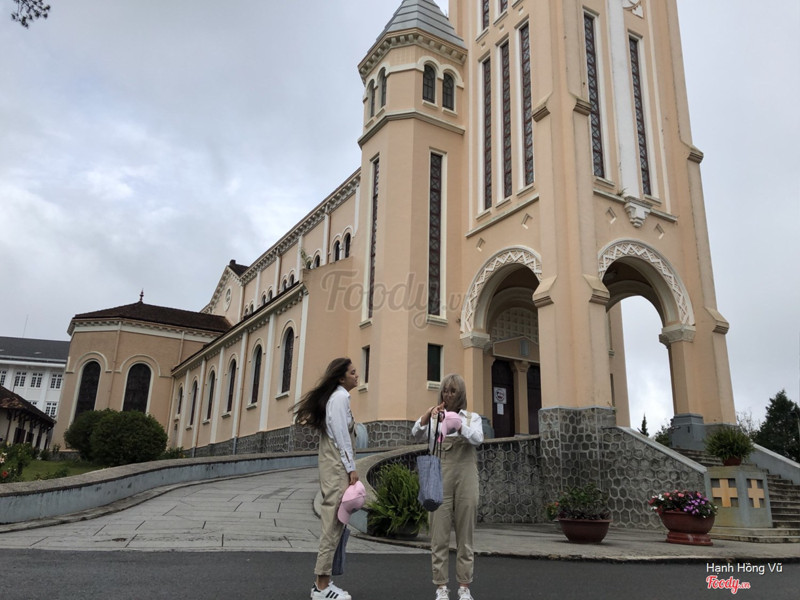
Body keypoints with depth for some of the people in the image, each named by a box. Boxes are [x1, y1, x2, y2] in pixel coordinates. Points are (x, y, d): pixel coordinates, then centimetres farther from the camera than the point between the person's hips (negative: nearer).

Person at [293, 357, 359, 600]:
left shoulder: (333, 396, 19)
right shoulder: (340, 397, -9)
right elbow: (341, 435, -16)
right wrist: (352, 468, -16)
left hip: (333, 465, 10)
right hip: (338, 466, -10)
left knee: (334, 522, 10)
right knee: (333, 523, -7)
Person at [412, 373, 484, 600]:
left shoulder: (472, 417, 8)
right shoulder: (434, 418, 8)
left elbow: (478, 439, -12)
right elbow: (417, 435, -10)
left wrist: (459, 425, -29)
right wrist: (426, 416, -28)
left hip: (465, 476, 0)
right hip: (440, 477, 0)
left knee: (465, 533, 4)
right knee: (439, 533, 0)